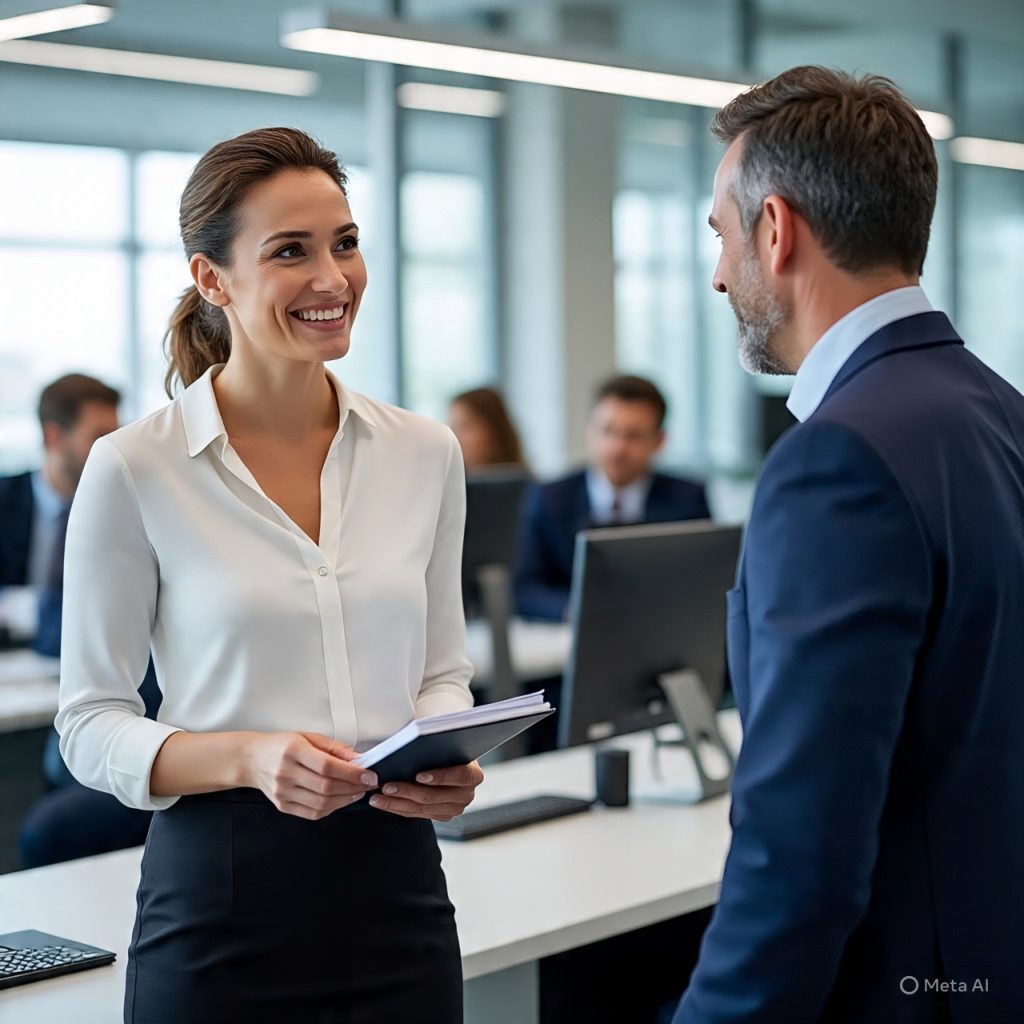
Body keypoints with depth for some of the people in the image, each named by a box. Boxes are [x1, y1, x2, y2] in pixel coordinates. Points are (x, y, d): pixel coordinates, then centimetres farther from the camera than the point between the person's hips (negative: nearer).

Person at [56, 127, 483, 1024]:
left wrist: (449, 757, -9)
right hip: (222, 893, -3)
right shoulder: (134, 470, -8)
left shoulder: (424, 453, 3)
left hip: (398, 886, 4)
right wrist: (250, 758, -20)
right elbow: (91, 724, -4)